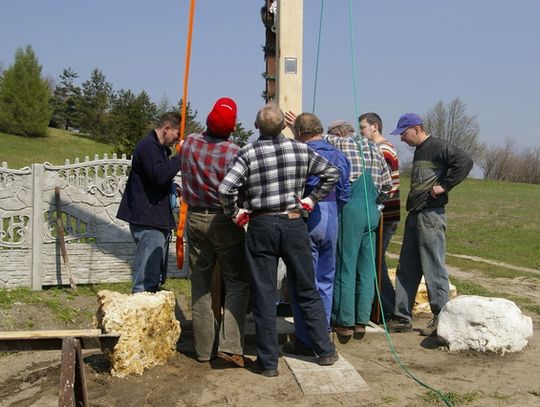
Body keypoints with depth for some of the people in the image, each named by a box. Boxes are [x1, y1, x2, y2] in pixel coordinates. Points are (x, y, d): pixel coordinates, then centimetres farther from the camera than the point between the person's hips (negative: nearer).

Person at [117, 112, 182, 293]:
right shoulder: (148, 146, -14)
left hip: (158, 219, 11)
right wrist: (180, 157, -17)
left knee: (158, 275, 17)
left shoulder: (160, 147, 20)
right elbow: (160, 176, -26)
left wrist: (172, 188, 9)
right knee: (146, 280, -9)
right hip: (147, 219, -11)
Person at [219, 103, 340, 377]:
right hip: (294, 224, 2)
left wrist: (235, 214, -2)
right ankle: (325, 351, 23)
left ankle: (268, 362, 13)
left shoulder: (247, 154, -8)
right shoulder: (301, 150, 1)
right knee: (308, 291, 15)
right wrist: (312, 200, 10)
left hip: (261, 227, -2)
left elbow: (226, 189, -18)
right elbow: (332, 173, 7)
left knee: (264, 297, 6)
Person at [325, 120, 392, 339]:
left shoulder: (336, 143, 3)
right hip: (372, 212, 6)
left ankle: (344, 323, 4)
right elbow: (387, 184, 19)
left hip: (349, 209, -6)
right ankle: (361, 322, 14)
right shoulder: (373, 148, 20)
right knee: (366, 269, 8)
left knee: (345, 268, -1)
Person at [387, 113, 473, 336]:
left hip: (431, 216, -10)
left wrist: (444, 186, -20)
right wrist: (411, 205, 14)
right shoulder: (418, 151, 19)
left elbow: (464, 162, -23)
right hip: (414, 215, 10)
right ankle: (402, 318, 18)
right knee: (406, 269, 11)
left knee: (433, 269, -4)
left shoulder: (438, 146, -9)